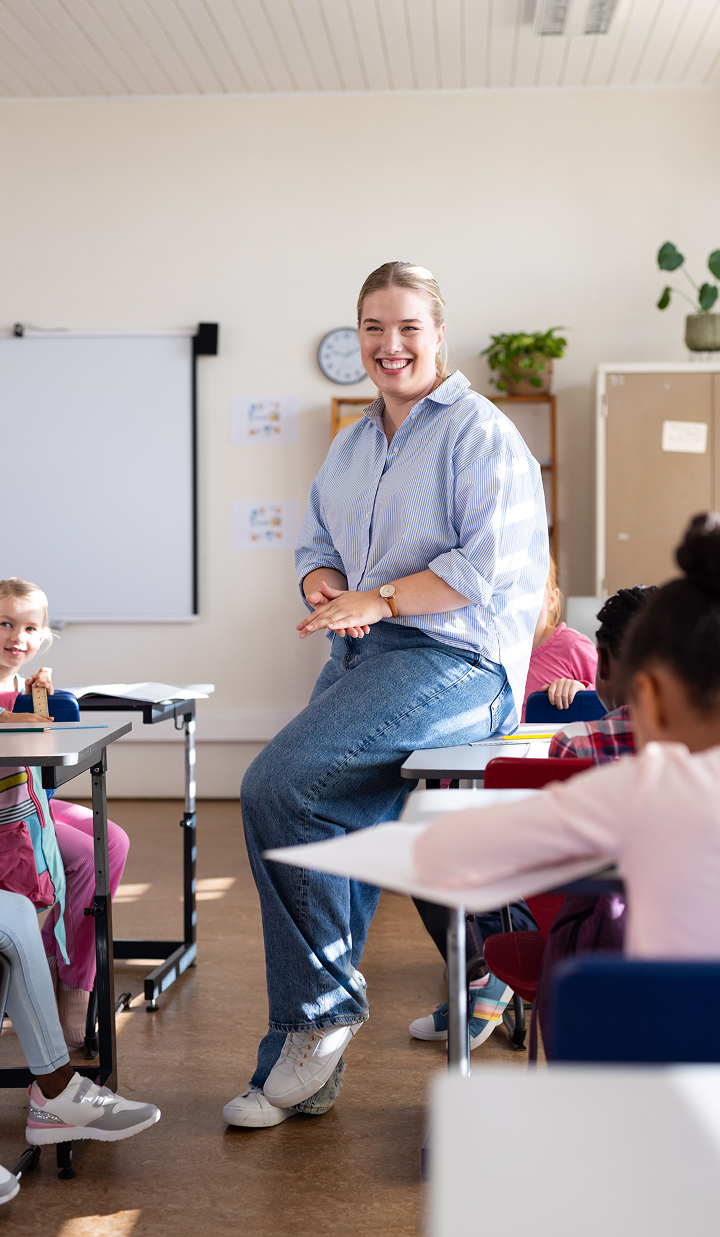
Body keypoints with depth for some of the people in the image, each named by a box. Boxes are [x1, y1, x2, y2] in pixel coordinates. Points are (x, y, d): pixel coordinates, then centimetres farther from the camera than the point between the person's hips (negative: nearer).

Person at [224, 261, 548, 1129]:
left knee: (276, 786, -24)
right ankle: (299, 1061, 13)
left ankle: (325, 1003, -7)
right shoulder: (349, 448, 21)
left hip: (453, 659, -8)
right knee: (333, 843, 2)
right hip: (362, 661, 8)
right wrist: (327, 592, 1)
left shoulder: (479, 432, -3)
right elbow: (317, 549, 25)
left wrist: (377, 600, -16)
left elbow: (489, 564, -13)